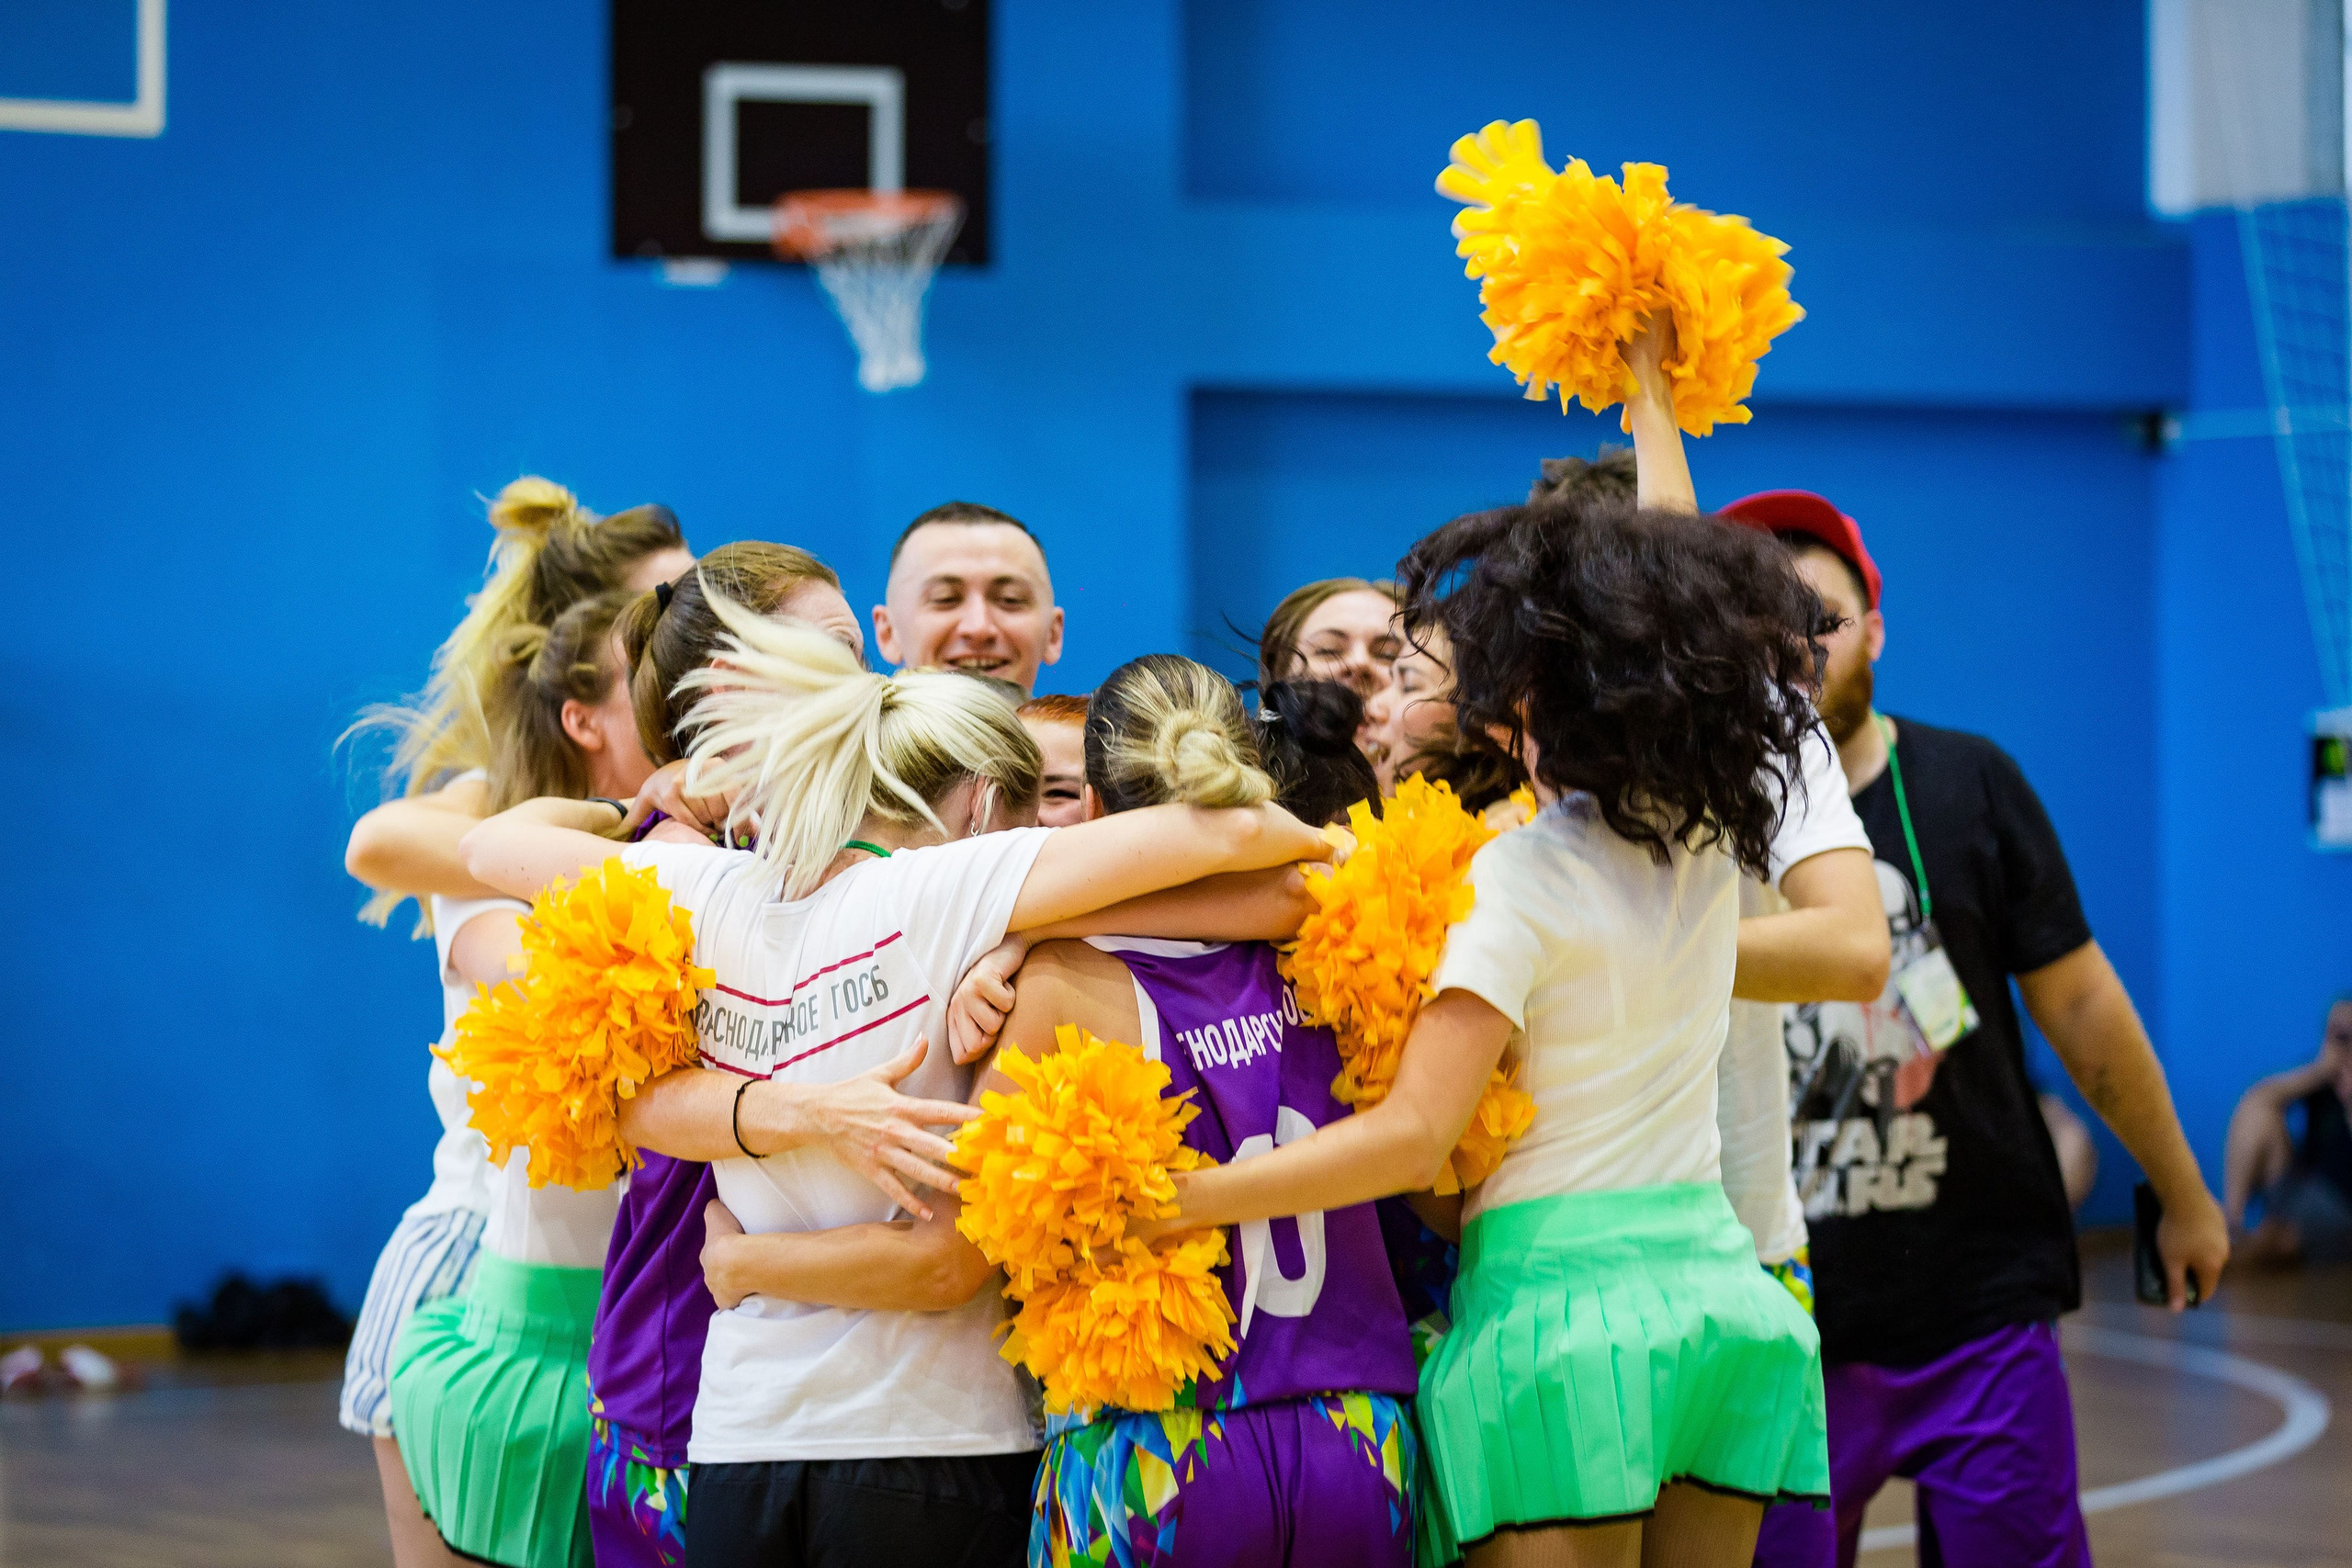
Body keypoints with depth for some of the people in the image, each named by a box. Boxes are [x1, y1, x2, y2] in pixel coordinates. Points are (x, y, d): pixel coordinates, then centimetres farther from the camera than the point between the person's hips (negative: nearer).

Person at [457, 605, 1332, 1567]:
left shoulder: (710, 894, 5)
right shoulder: (944, 889, -9)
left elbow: (493, 845, 20)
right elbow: (1220, 830, -13)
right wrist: (1314, 843, 7)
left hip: (740, 1431, 5)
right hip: (935, 1435, -4)